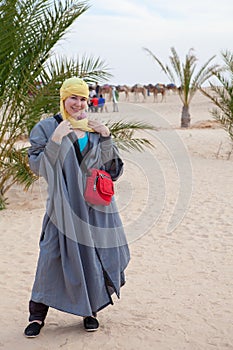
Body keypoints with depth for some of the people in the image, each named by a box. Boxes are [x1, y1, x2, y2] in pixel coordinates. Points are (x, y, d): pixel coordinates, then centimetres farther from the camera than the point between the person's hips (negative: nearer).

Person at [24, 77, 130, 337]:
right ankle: (37, 314, 11)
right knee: (53, 255, -4)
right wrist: (55, 140, -18)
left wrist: (106, 138, -5)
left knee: (95, 253, 5)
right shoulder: (46, 127, 0)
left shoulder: (94, 128, 10)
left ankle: (90, 309, 23)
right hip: (64, 204, -3)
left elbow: (110, 167, 8)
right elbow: (38, 166, -7)